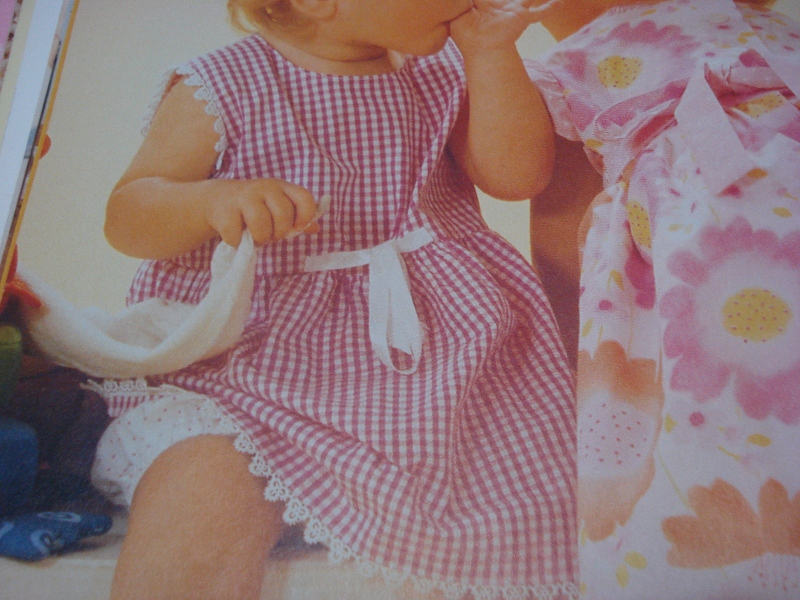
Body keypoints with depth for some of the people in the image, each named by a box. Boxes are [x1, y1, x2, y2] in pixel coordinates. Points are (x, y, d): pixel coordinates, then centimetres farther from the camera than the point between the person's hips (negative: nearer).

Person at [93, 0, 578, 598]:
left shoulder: (443, 75, 11)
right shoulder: (221, 88, -3)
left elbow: (517, 173, 3)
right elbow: (125, 219, -4)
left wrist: (490, 50, -2)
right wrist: (209, 200, -25)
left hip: (428, 348, 4)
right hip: (257, 350, -3)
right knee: (201, 504, -30)